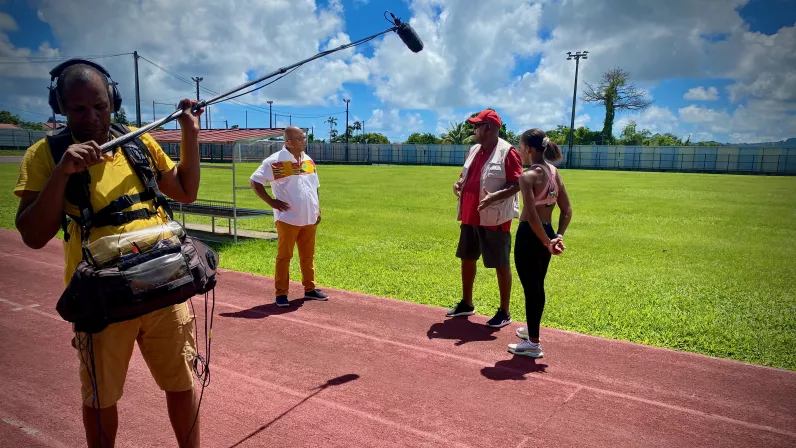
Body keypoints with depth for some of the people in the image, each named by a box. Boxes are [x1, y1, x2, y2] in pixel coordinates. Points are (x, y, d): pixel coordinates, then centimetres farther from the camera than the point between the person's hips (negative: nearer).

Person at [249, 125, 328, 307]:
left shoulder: (309, 161, 10)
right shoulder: (275, 161, -11)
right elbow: (254, 181, -9)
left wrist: (318, 209, 14)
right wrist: (271, 201, -13)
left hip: (309, 218, 6)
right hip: (288, 219, -6)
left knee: (308, 255, 13)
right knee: (284, 256, 2)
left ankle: (310, 289, 24)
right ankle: (281, 293, 10)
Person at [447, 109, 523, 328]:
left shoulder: (507, 152, -13)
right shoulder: (474, 150, 13)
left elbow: (517, 184, -17)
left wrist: (494, 196, -31)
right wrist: (459, 184, 0)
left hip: (495, 219, -8)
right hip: (470, 217, 9)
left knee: (501, 265, 2)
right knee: (467, 258, 16)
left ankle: (504, 312, 13)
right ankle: (466, 303, 32)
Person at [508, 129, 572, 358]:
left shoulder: (528, 176, -17)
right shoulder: (554, 173, 7)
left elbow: (531, 215, -25)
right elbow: (567, 210, 7)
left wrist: (547, 242, -18)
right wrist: (558, 236, 1)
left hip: (530, 235, -8)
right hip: (547, 233, 8)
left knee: (530, 288, 3)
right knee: (538, 285, 23)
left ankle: (533, 344, 14)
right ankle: (532, 329, 42)